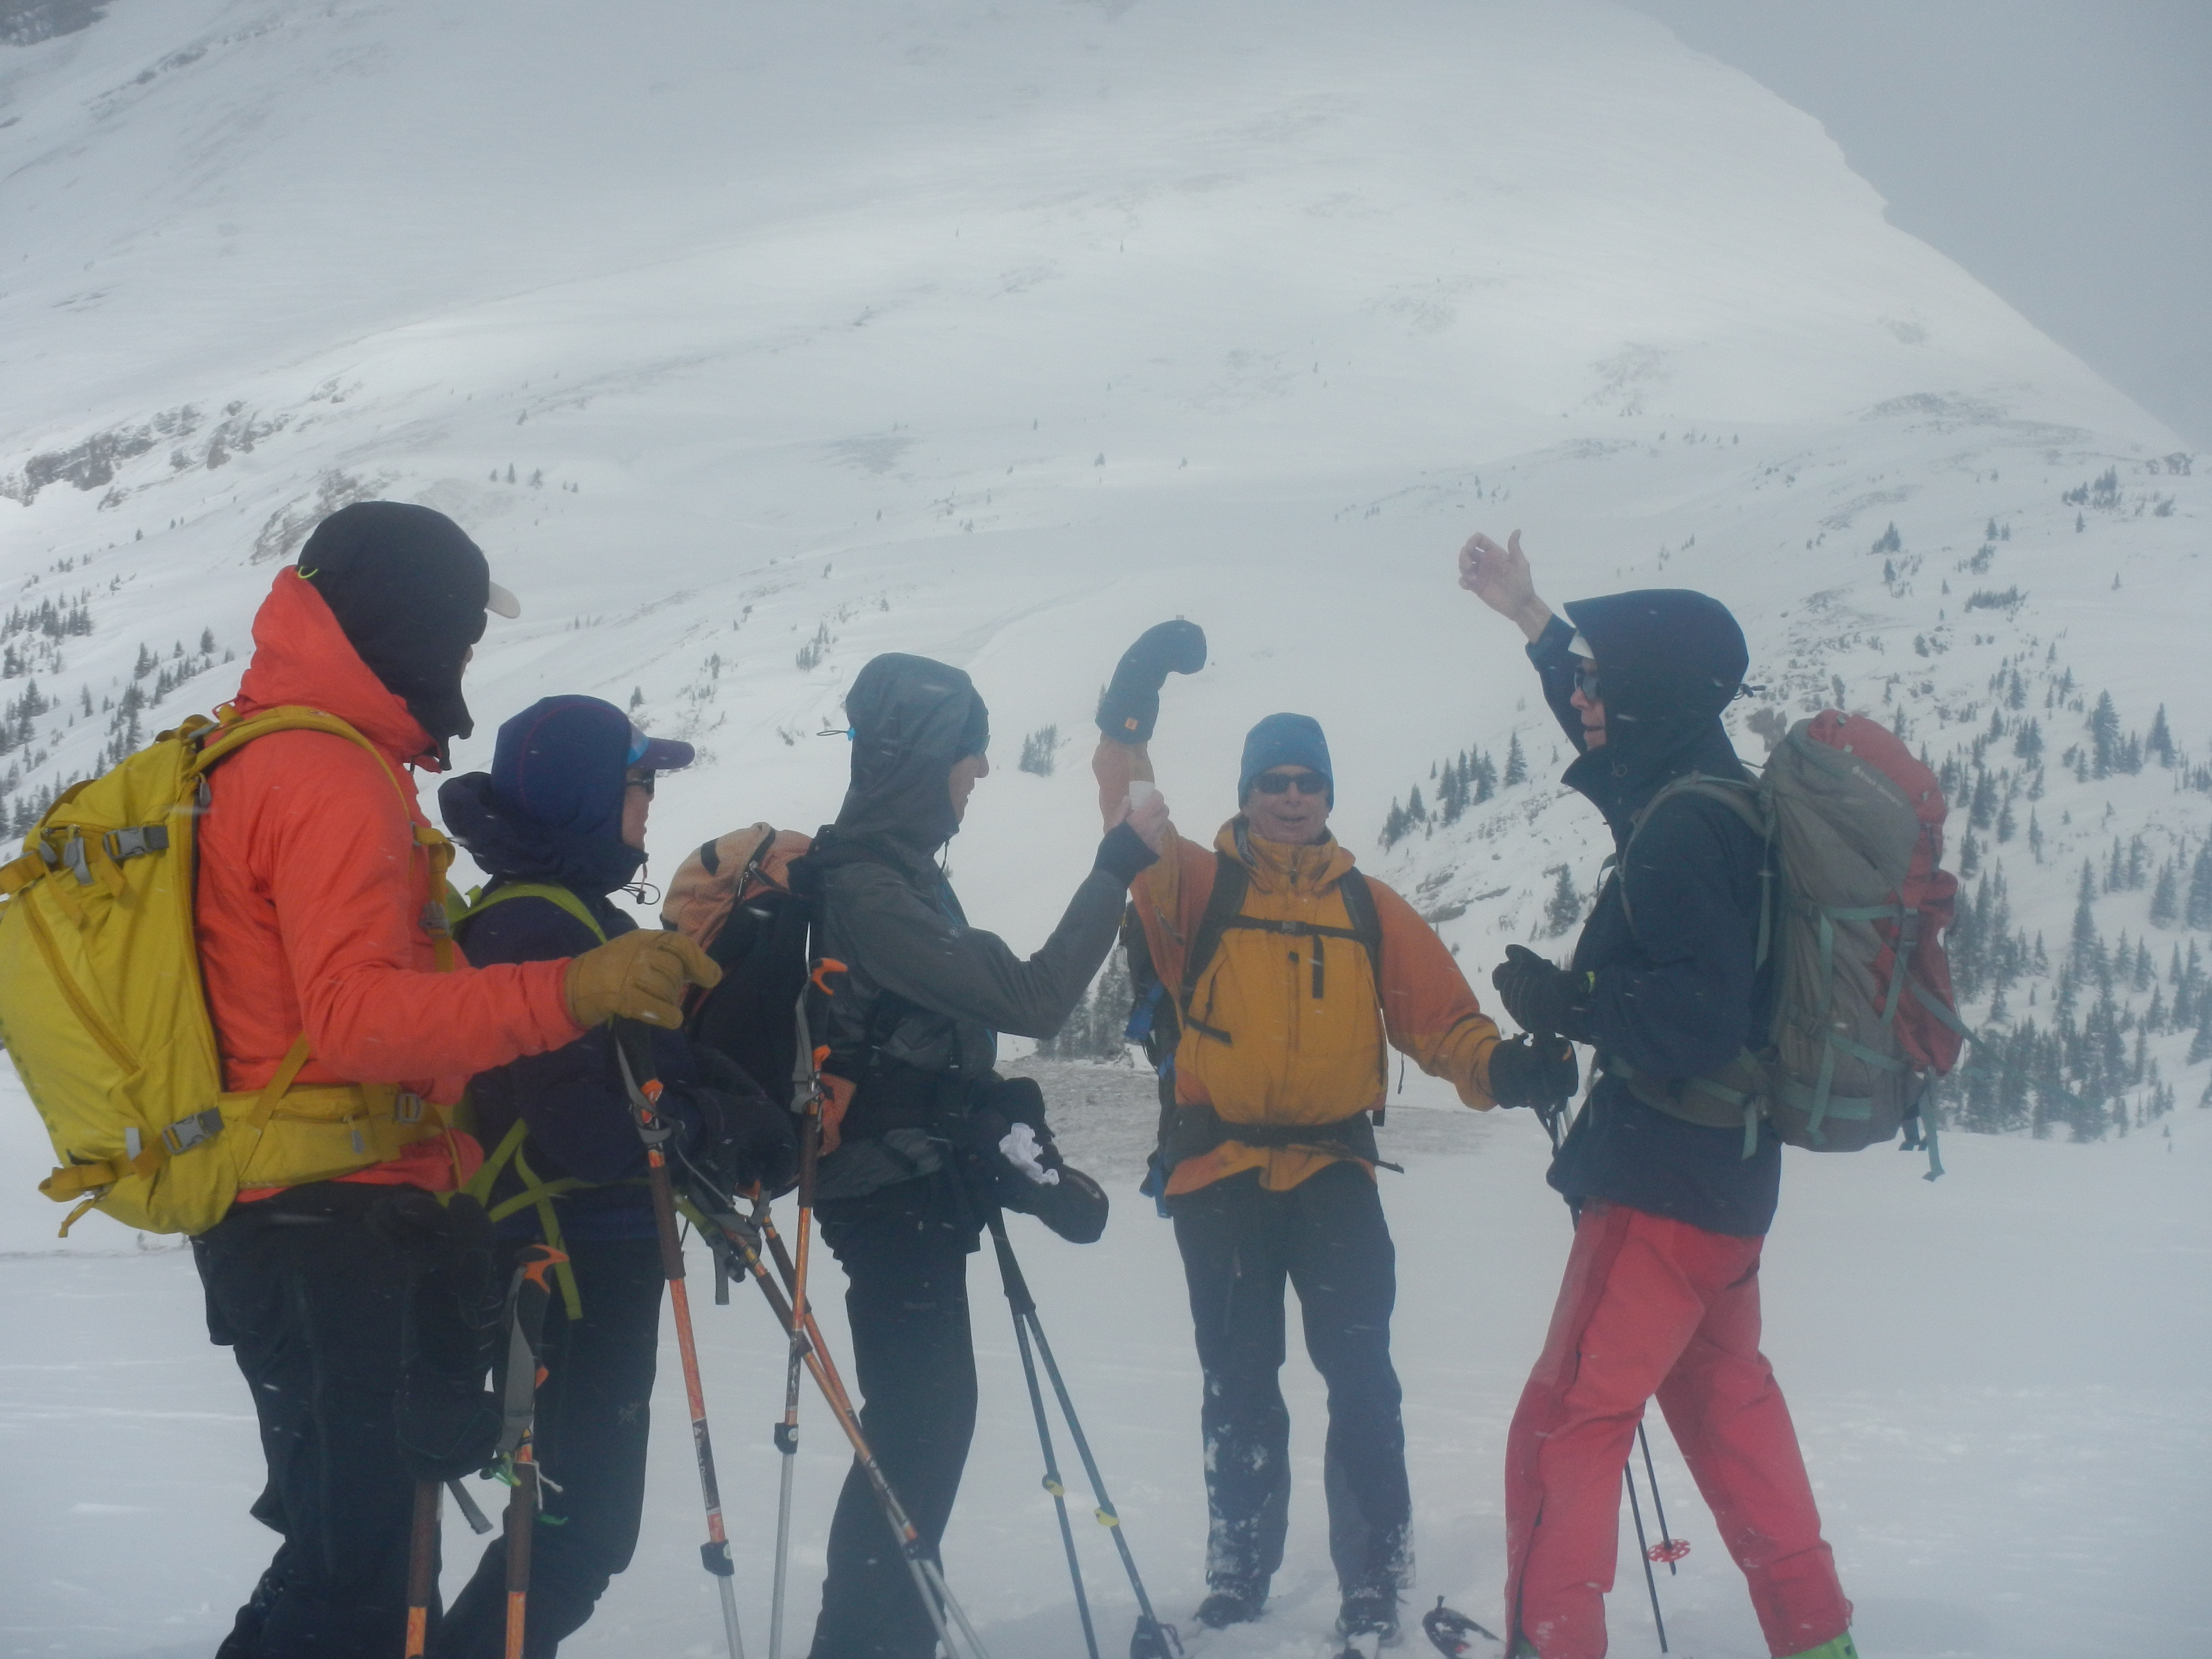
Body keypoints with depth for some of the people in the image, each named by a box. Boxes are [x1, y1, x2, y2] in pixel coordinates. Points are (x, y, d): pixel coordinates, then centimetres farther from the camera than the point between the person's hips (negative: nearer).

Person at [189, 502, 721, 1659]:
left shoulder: (234, 763, 17)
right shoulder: (334, 782, -16)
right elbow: (355, 1021, -29)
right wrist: (566, 991, -38)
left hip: (260, 1225, 11)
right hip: (341, 1228, -10)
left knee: (350, 1546, 17)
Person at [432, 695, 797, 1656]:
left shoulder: (577, 911, 15)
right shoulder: (537, 926, -18)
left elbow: (651, 1060, 18)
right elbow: (579, 1122, -27)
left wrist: (739, 1109, 1)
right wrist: (718, 1130, -16)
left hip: (601, 1262, 10)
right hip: (568, 1266, -10)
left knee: (583, 1526, 16)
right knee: (579, 1536, -7)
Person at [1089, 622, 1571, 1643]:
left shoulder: (1368, 909, 10)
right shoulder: (1201, 887, 5)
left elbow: (1438, 1013, 5)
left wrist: (1496, 1066, -15)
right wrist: (1130, 722, -23)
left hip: (1332, 1166, 0)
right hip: (1219, 1168, 0)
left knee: (1360, 1374, -10)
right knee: (1239, 1385, 10)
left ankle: (1376, 1589, -3)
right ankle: (1238, 1580, 24)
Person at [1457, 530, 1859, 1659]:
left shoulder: (1684, 827, -19)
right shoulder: (1705, 796, 9)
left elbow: (1698, 1022, -26)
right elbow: (1610, 742, 31)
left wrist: (1563, 1003, -15)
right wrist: (1532, 618, 35)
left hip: (1667, 1179, -10)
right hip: (1723, 1176, 10)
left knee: (1567, 1427, -7)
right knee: (1727, 1405, 20)